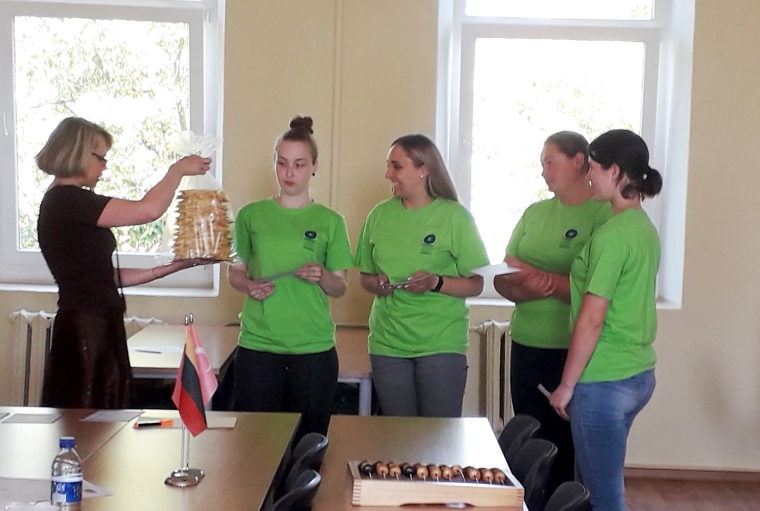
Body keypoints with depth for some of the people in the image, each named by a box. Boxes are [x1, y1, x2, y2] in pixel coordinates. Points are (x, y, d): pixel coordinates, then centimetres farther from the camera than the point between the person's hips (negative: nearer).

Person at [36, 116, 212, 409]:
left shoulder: (65, 202, 18)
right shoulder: (65, 200, -13)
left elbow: (105, 277, 16)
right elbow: (148, 210, -23)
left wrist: (173, 267, 12)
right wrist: (178, 169, -6)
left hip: (99, 330, 10)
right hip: (84, 332, -10)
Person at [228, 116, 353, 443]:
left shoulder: (330, 222, 5)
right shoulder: (251, 215, 6)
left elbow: (339, 288, 8)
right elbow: (234, 272, 13)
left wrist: (322, 277, -14)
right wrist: (249, 286, -9)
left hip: (314, 350, 0)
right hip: (257, 346, 0)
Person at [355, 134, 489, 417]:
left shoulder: (455, 216, -4)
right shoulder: (380, 215, 6)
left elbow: (476, 285, -4)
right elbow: (364, 275, 15)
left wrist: (436, 283, -20)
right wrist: (375, 283, -7)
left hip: (441, 344, -3)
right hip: (387, 343, 3)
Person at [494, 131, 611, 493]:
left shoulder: (605, 215, -8)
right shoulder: (535, 212, 11)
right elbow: (502, 280, 6)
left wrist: (542, 278, -22)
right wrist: (524, 288, -15)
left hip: (573, 352, -6)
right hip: (526, 347, 6)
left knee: (566, 450, 3)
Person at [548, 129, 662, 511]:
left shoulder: (612, 234, -18)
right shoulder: (645, 228, 9)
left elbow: (592, 319, -19)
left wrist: (566, 385, -11)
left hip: (605, 381, -9)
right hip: (638, 375, 9)